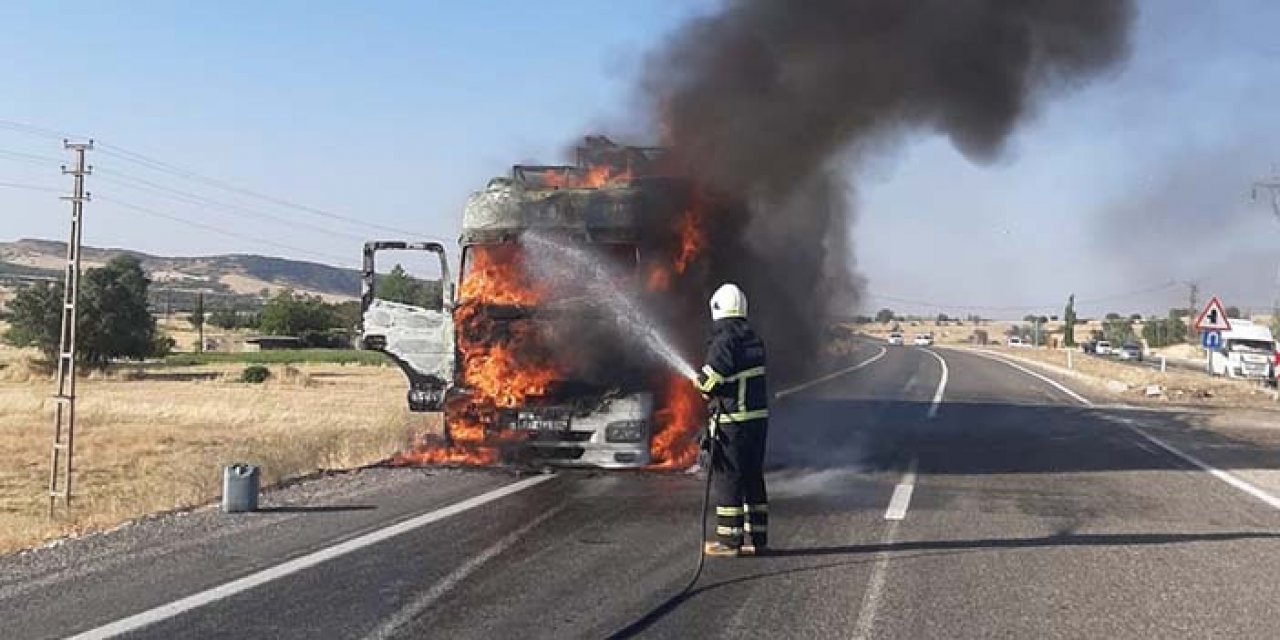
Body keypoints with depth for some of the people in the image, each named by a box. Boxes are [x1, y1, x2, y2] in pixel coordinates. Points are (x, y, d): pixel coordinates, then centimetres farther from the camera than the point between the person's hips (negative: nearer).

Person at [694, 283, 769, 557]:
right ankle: (756, 537, 18)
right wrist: (711, 384, 13)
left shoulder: (724, 341, -15)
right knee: (753, 476, 14)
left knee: (727, 476, -1)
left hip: (732, 420, -8)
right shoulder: (753, 338, 11)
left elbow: (711, 377, -20)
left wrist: (702, 383, 1)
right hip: (758, 415, 8)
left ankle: (729, 539, 2)